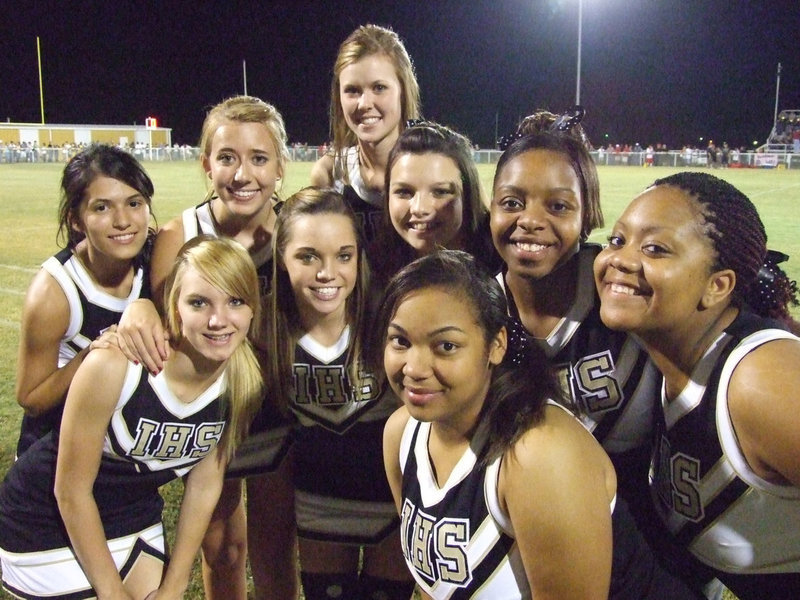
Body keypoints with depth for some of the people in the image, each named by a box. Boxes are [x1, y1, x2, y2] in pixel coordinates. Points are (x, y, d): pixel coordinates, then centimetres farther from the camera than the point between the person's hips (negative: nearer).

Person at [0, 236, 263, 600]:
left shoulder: (243, 383, -17)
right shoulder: (113, 366, -30)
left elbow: (204, 486, -5)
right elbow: (70, 491, -20)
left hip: (134, 516, 4)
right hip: (46, 518, -4)